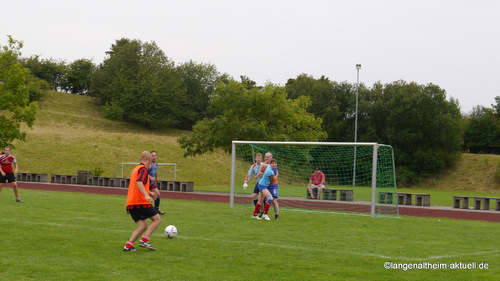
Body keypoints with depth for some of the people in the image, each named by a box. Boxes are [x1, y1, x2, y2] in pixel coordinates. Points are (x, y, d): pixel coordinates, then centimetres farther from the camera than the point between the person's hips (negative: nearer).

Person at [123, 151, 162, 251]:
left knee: (143, 226, 7)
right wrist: (146, 195, -36)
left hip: (131, 204, 9)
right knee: (157, 219, 3)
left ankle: (128, 245, -9)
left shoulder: (135, 169, 23)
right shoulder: (143, 169, -7)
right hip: (141, 202, -9)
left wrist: (148, 193, 40)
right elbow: (139, 182, -25)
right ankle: (144, 240, -11)